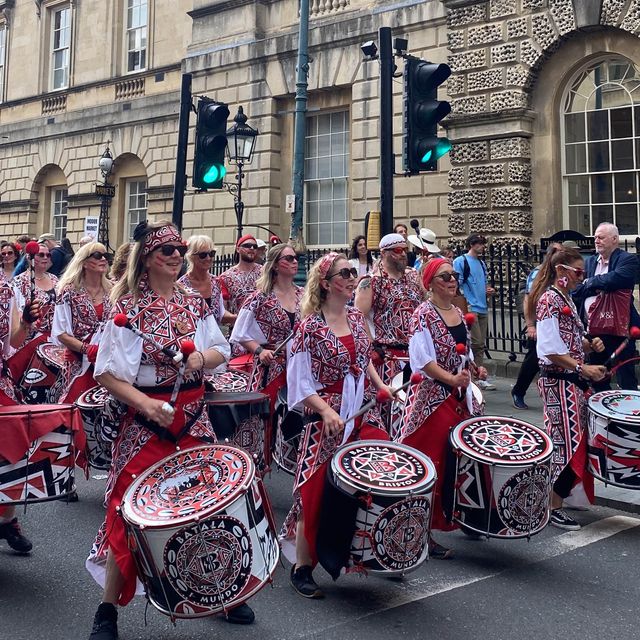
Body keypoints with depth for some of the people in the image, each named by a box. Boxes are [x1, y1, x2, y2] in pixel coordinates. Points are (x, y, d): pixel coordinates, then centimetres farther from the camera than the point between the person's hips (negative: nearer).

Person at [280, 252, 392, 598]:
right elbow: (299, 382, -14)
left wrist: (380, 385, 6)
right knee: (316, 494, 0)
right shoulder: (311, 326, -13)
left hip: (363, 413, 7)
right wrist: (327, 411, -25)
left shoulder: (356, 317, 7)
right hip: (328, 420, -6)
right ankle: (301, 568, 16)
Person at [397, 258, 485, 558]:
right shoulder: (423, 314, -11)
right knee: (431, 464, -4)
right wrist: (452, 379, -27)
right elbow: (423, 359, -19)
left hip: (460, 398, 8)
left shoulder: (458, 313, 13)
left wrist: (474, 369, 4)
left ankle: (453, 516, 31)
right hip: (431, 398, -8)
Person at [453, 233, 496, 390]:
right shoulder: (461, 261, -5)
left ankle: (479, 377, 15)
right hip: (470, 308, -8)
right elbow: (457, 284, -11)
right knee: (476, 343, -11)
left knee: (481, 345, 9)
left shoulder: (481, 263, 18)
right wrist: (465, 302, -18)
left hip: (483, 308, 8)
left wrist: (489, 290, 7)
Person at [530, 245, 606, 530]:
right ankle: (553, 508, 3)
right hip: (559, 381, -9)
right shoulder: (549, 300, -15)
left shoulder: (566, 298, 13)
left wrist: (590, 343, 2)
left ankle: (558, 491, 28)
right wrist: (584, 368, -24)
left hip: (572, 380, 9)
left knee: (570, 440, 15)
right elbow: (551, 350, -20)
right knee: (568, 442, -5)